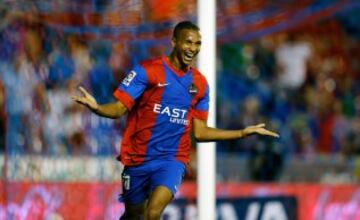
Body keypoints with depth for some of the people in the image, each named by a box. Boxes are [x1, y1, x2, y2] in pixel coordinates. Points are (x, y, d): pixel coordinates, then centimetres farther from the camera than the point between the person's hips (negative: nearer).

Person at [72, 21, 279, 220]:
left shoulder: (200, 84, 5)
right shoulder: (147, 70, -8)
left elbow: (200, 132, 11)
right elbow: (119, 109, -12)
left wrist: (244, 132, 9)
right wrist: (96, 107, -34)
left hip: (172, 159, 1)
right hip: (138, 158, -1)